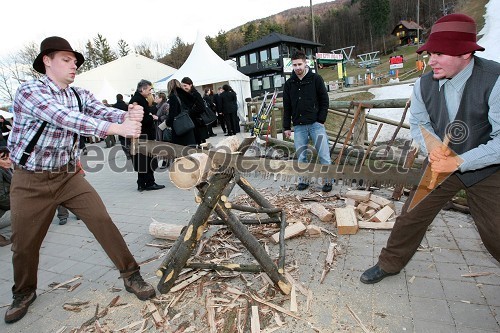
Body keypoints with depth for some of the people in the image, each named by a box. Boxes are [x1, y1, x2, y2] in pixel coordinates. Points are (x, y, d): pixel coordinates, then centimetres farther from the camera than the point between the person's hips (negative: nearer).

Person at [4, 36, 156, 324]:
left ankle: (131, 275, 5)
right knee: (25, 242, 10)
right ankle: (24, 292, 37)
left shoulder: (80, 95, 1)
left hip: (69, 175, 3)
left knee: (102, 220, -7)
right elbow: (65, 118, -32)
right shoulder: (29, 91, -16)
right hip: (31, 181, -3)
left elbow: (103, 112, -15)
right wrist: (117, 128, -42)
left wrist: (129, 115, -39)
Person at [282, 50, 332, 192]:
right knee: (301, 156, 7)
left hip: (316, 124, -2)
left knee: (324, 155, -3)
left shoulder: (316, 79, 1)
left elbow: (325, 101, 2)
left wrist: (321, 120, -7)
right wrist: (287, 127, 7)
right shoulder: (289, 83, 8)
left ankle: (328, 180, 11)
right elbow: (286, 107, 10)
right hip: (298, 126, 2)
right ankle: (303, 181, 21)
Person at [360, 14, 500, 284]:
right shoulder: (424, 84, -12)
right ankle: (389, 264, 26)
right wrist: (433, 148, -18)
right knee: (411, 216, 5)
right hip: (441, 164, 3)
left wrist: (458, 162, -29)